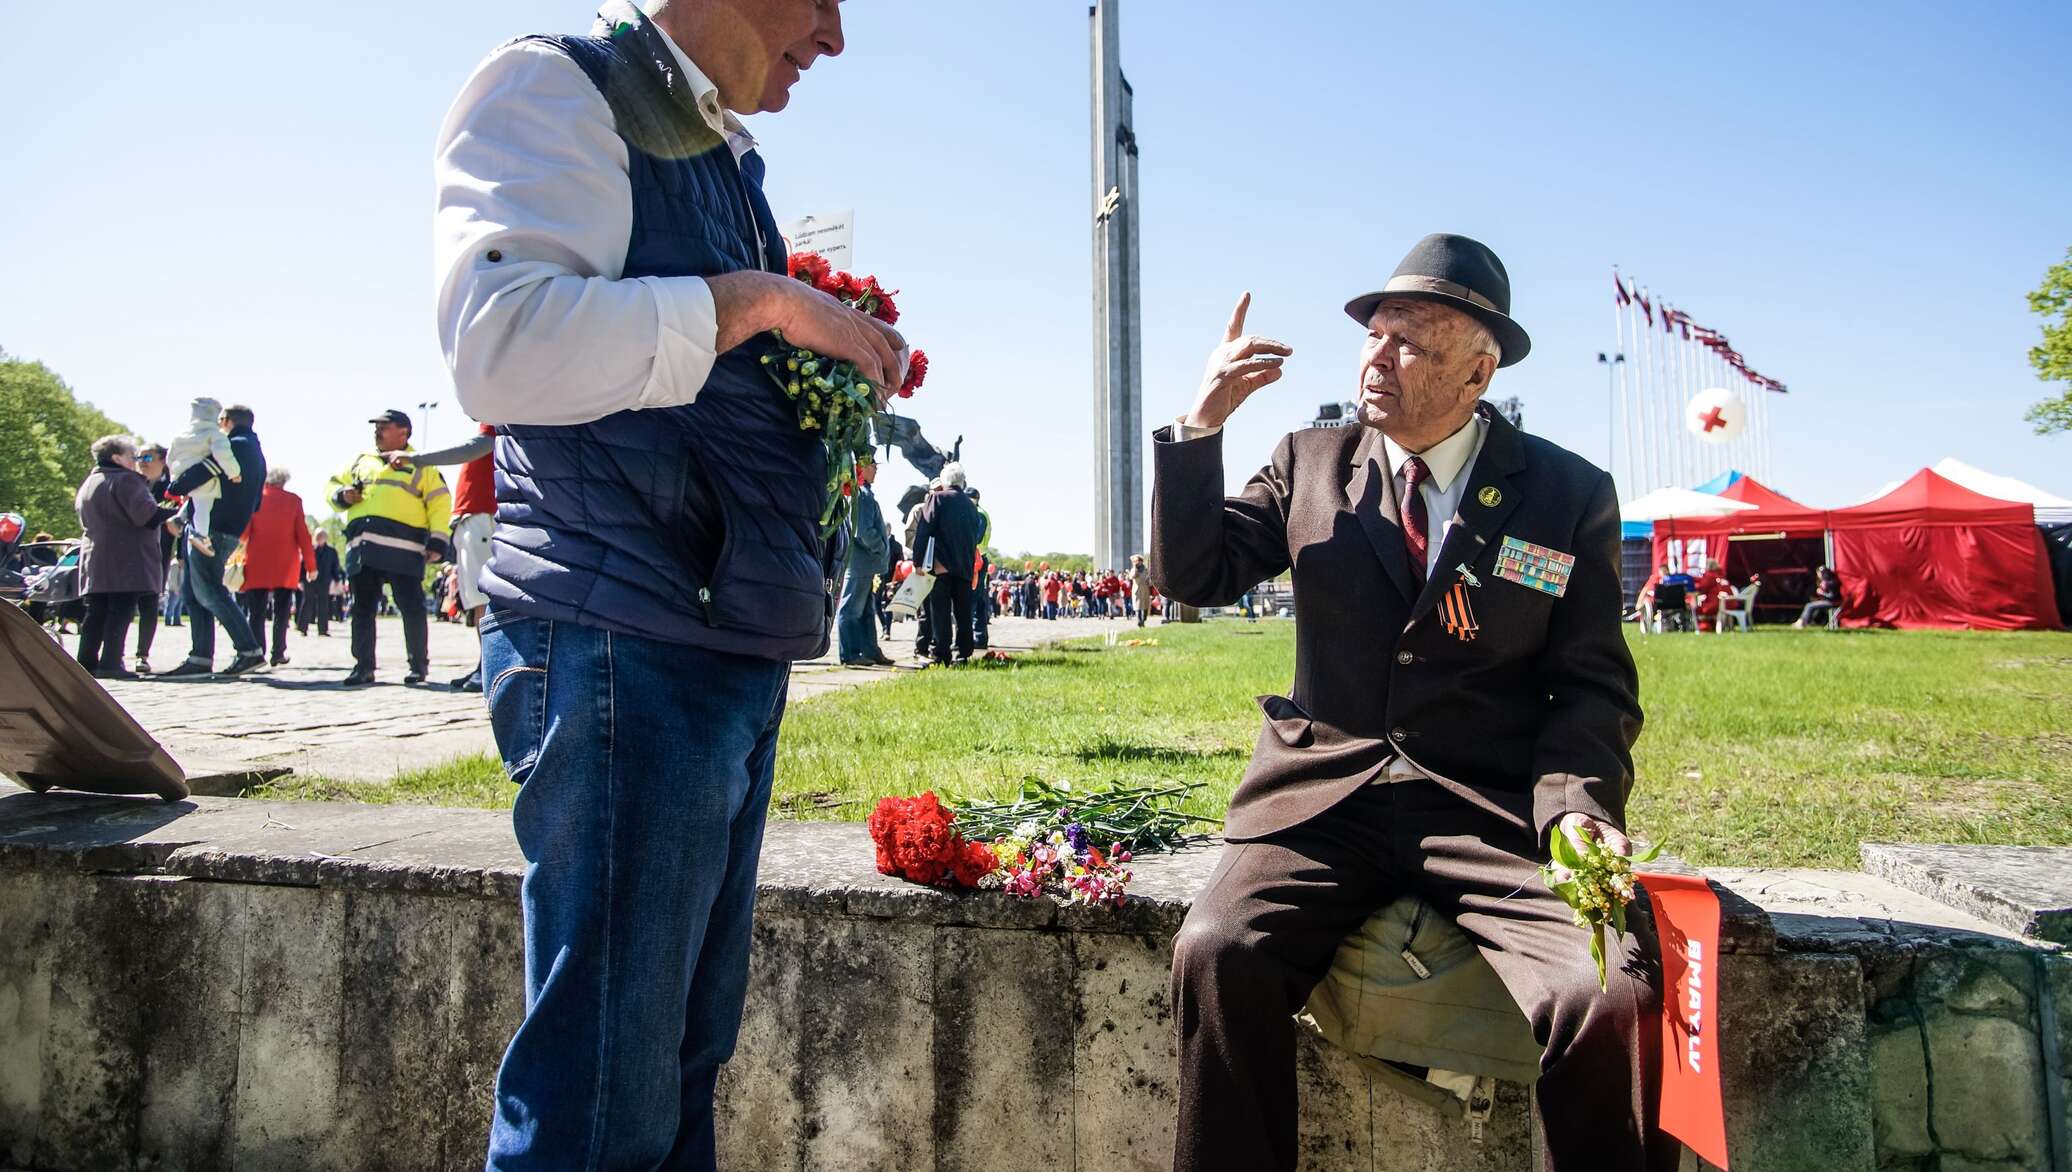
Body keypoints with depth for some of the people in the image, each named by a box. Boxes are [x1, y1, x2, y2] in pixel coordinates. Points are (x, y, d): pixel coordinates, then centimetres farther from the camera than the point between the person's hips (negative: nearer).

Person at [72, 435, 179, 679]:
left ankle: (87, 661, 10)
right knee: (120, 613, -8)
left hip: (95, 559, 8)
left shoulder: (87, 484, 21)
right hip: (126, 561, -8)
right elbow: (145, 513, -20)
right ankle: (110, 663, -12)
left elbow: (85, 521, 28)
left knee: (96, 613, 10)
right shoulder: (126, 480, -7)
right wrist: (175, 513, -14)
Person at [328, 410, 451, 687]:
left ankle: (418, 664, 6)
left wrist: (437, 543, -7)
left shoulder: (420, 465, 9)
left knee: (411, 606, -5)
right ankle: (363, 666, 12)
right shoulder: (360, 461, 23)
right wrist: (342, 495, 5)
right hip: (361, 547, 5)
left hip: (403, 547, -5)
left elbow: (440, 502, 2)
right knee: (362, 607, 5)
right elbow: (334, 485, 31)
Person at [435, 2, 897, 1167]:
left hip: (732, 651, 9)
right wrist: (758, 298, -15)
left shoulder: (725, 158, 22)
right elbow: (501, 342, -22)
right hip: (625, 645, -9)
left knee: (687, 1048, 18)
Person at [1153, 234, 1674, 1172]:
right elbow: (1191, 576, 5)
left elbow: (1593, 684, 4)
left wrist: (1577, 804, -15)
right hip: (1328, 795, 1)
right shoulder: (1311, 462, 10)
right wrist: (1201, 423, -5)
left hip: (1501, 809, -1)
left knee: (1611, 998, -26)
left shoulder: (1571, 496, 5)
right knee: (1216, 954, -24)